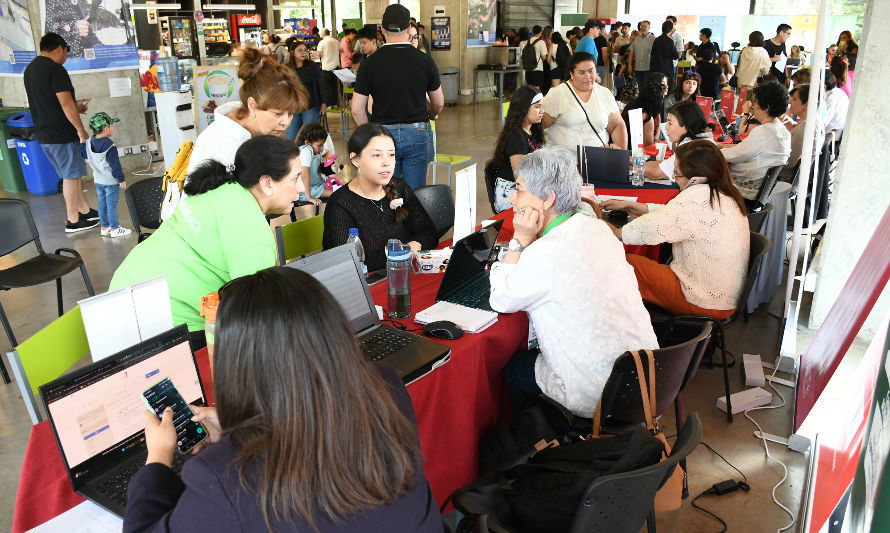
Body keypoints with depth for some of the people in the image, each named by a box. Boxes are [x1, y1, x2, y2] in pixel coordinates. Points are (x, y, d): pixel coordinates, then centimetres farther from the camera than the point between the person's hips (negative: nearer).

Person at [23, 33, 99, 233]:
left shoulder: (30, 69, 14)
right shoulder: (55, 69, -16)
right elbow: (66, 105, -21)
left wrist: (74, 106, 23)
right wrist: (81, 130, -14)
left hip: (44, 134, 9)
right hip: (61, 134, -9)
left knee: (72, 173, 18)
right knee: (71, 176, 0)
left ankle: (85, 210, 27)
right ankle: (73, 221, 7)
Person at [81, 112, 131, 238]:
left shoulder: (89, 143, 1)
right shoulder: (109, 146, -22)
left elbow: (83, 155, 14)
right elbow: (115, 165, -20)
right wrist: (121, 179, -11)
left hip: (98, 180, 8)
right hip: (111, 181, -7)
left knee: (102, 203, 16)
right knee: (112, 205, 0)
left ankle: (104, 227, 24)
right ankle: (115, 229, 7)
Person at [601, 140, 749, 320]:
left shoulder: (699, 196, -24)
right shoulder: (722, 194, 5)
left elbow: (652, 227, -22)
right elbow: (671, 214, 14)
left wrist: (613, 232, -6)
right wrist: (629, 205, 15)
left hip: (704, 303, -9)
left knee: (627, 263, -2)